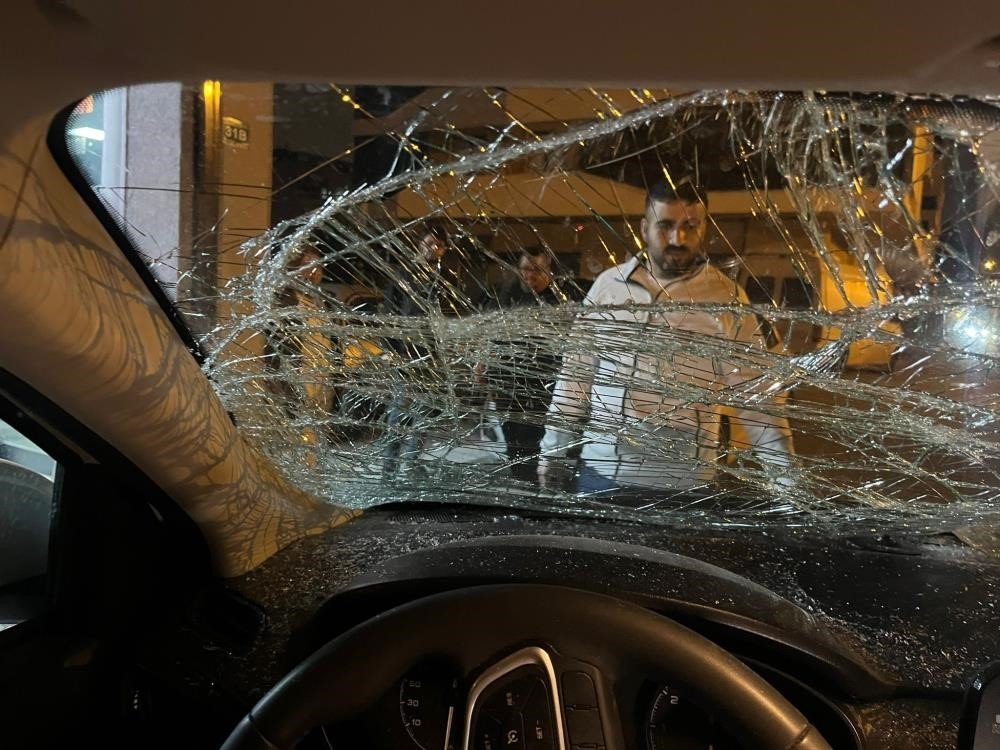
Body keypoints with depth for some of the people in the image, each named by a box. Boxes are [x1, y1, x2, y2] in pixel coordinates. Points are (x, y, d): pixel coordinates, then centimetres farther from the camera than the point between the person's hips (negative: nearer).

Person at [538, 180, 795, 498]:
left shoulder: (728, 299, -4)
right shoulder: (607, 285, 3)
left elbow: (753, 392, -3)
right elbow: (577, 368, 8)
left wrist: (786, 472, -9)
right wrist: (554, 445, 9)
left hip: (680, 484, -2)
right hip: (600, 470, 3)